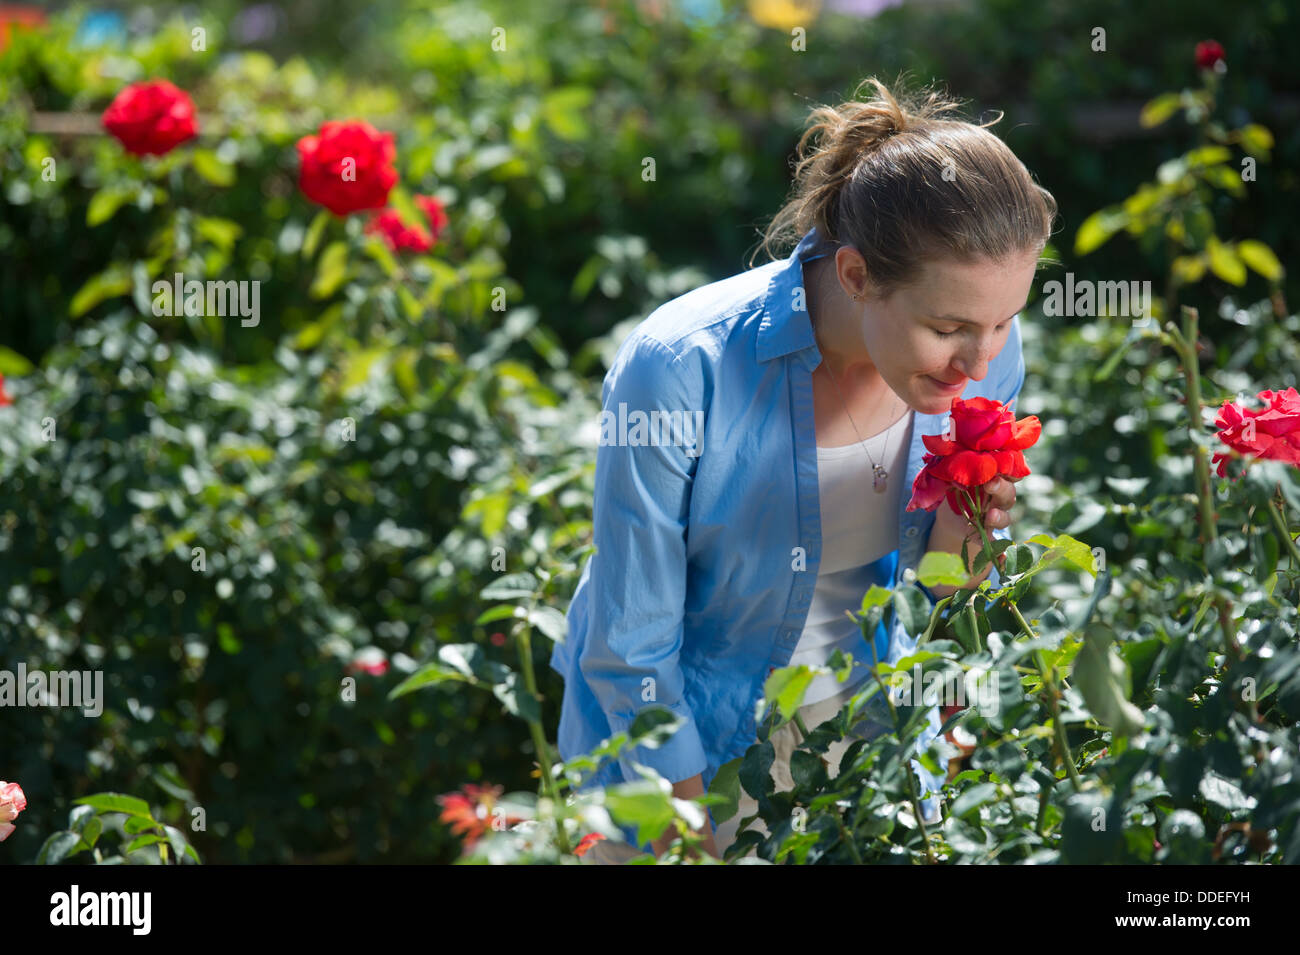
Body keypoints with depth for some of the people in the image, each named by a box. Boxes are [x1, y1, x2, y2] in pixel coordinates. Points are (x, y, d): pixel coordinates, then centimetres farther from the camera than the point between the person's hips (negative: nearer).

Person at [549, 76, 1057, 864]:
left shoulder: (984, 353, -17)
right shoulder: (681, 369, -31)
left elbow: (936, 601, -2)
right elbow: (631, 651, -20)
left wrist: (957, 541, -24)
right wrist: (695, 844, -15)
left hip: (866, 729, 4)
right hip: (683, 744, -4)